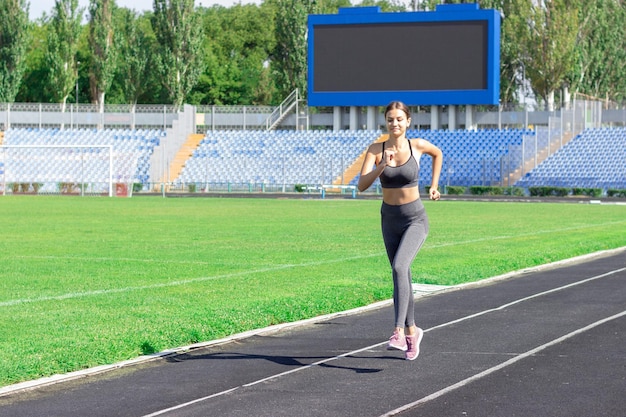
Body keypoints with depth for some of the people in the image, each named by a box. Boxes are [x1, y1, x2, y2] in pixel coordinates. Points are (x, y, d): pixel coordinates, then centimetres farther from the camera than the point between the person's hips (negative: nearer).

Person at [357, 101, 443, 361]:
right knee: (401, 275, 14)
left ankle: (399, 331, -29)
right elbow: (362, 185, -18)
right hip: (389, 219, 3)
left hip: (415, 219, -3)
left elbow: (438, 153, 15)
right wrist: (382, 166, -32)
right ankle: (411, 331, 32)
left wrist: (434, 185, 9)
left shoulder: (418, 145, -8)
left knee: (399, 267, -26)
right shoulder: (375, 150, -8)